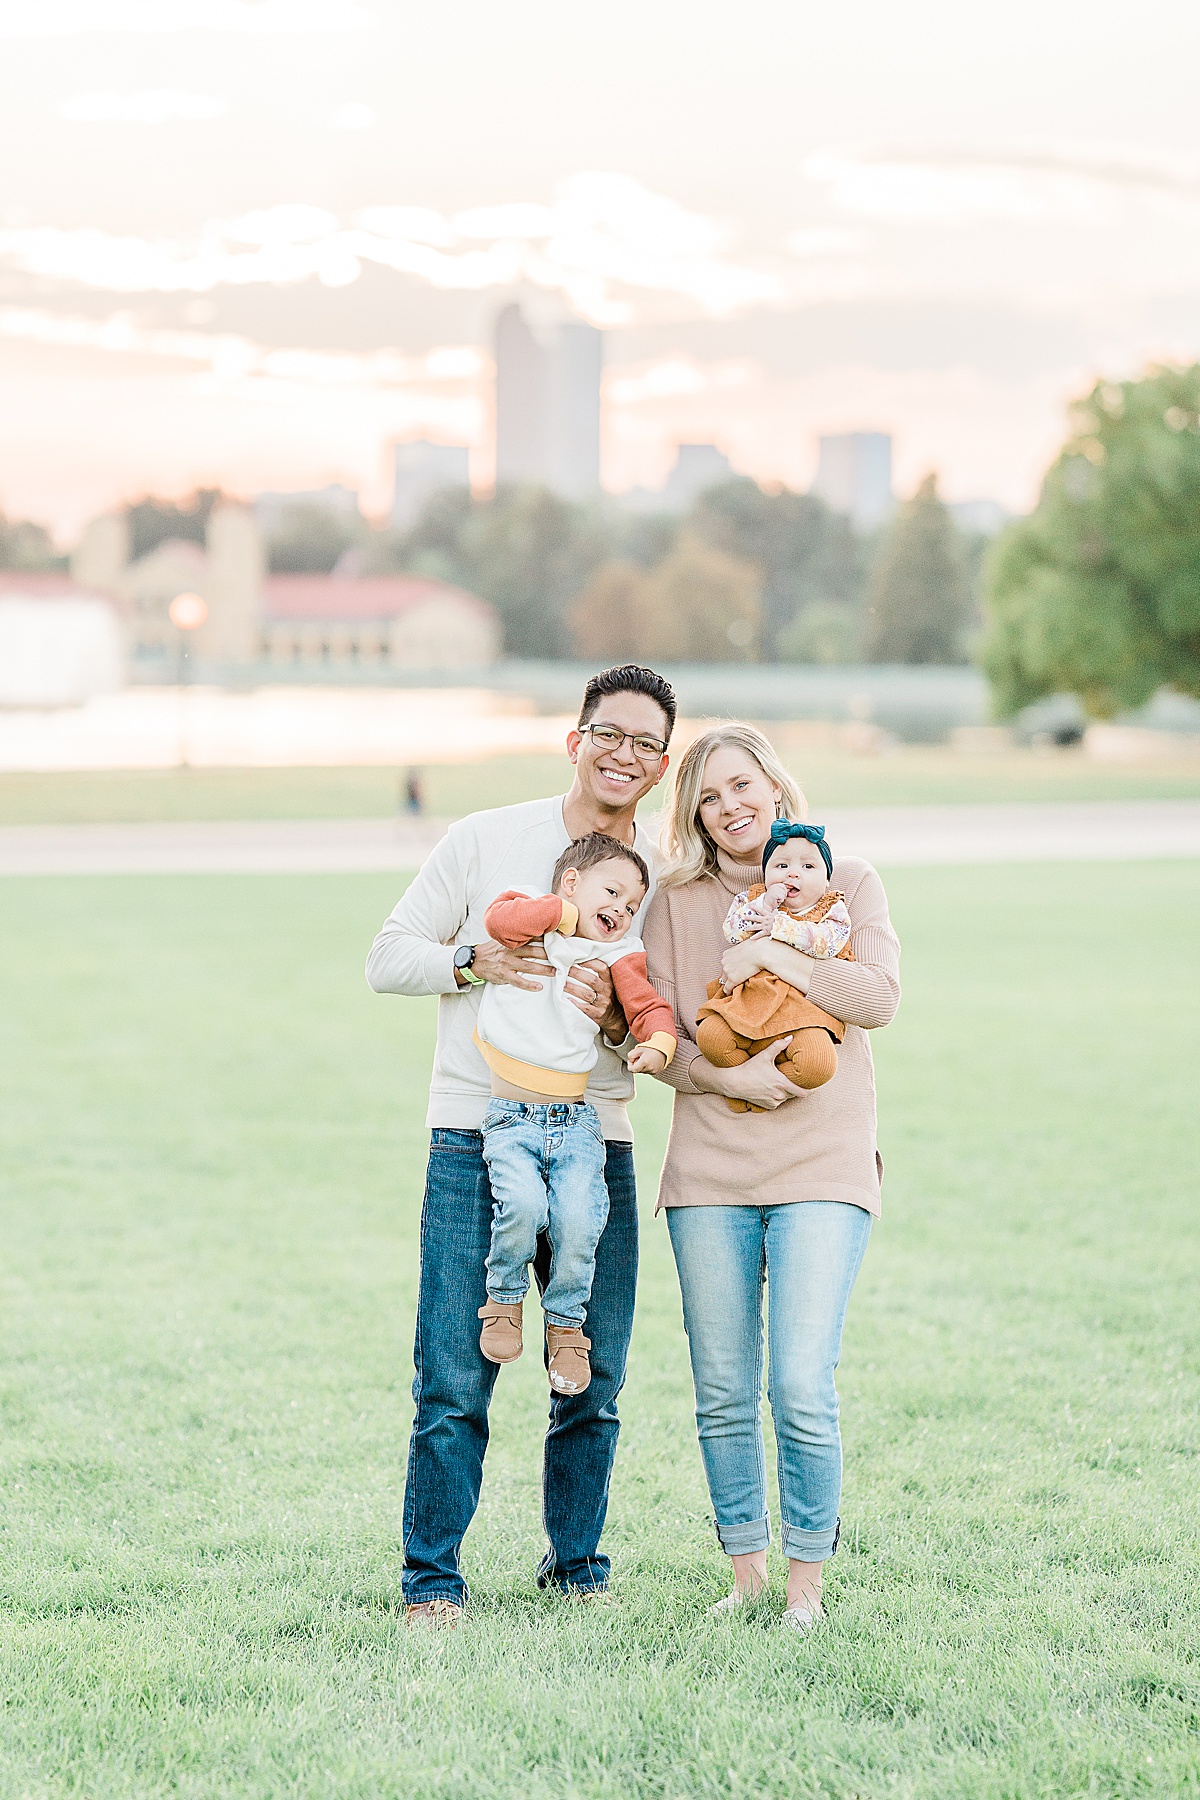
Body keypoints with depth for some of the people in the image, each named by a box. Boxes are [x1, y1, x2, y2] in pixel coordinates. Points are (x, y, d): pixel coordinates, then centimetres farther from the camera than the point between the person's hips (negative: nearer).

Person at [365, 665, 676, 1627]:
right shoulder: (486, 840, 3)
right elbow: (388, 958, 4)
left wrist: (615, 1017, -11)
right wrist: (473, 960, -13)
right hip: (474, 1138, -2)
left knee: (595, 1377, 5)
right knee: (454, 1377, -6)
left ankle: (577, 1565, 22)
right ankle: (433, 1579, 4)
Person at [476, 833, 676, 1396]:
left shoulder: (616, 957, 10)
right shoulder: (533, 929, 3)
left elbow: (649, 1007, 4)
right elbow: (499, 918, -17)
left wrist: (658, 1044, -17)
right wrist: (565, 912, -7)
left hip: (575, 1121, 2)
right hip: (510, 1117, -2)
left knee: (579, 1218, -18)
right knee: (523, 1203, -27)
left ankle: (566, 1323, 6)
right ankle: (504, 1298, 1)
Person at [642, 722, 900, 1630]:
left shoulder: (845, 881, 6)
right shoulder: (677, 900, 9)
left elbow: (880, 995, -7)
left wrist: (770, 954, -13)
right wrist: (727, 1076, -13)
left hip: (821, 1168, -2)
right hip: (709, 1169, 2)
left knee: (802, 1390, -11)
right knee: (723, 1394, 5)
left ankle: (807, 1582, 4)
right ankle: (746, 1571, 21)